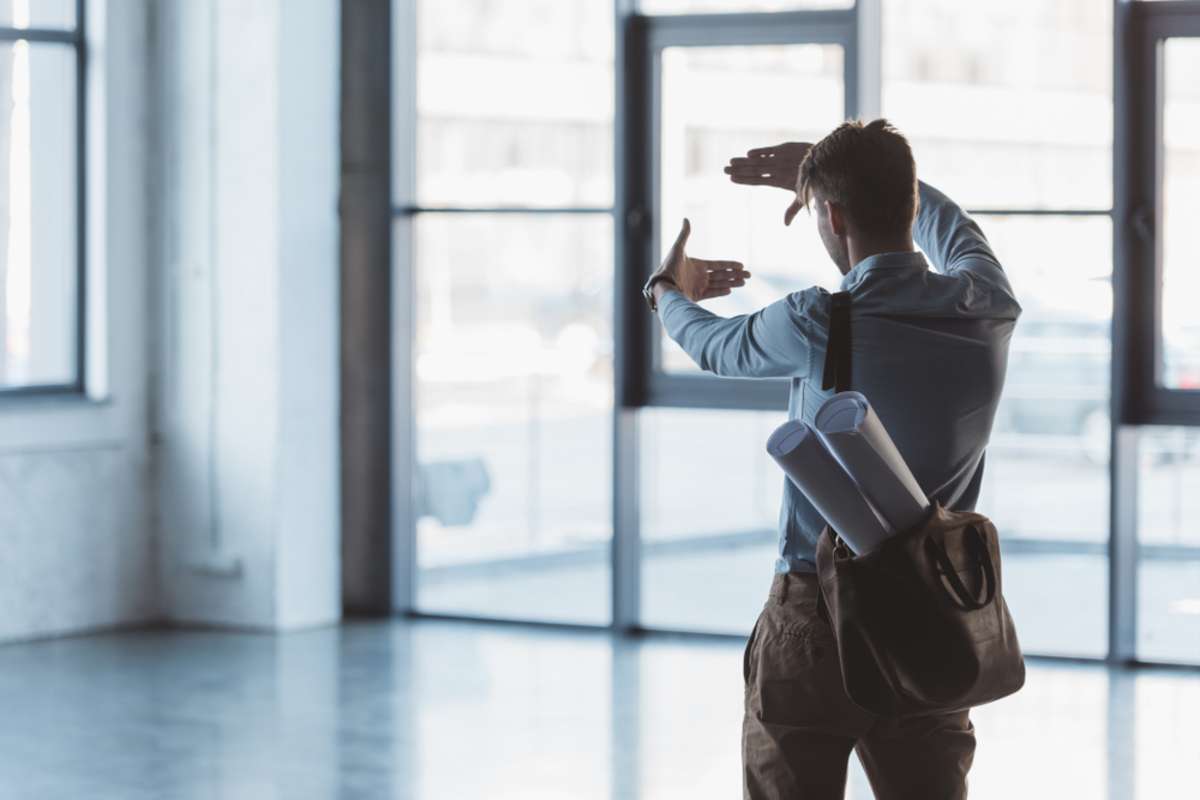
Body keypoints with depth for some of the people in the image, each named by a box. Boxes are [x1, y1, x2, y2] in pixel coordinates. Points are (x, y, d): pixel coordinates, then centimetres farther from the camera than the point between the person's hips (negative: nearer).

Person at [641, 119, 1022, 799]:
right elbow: (954, 228, 22)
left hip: (814, 622, -3)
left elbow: (717, 347, 9)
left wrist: (669, 291, 32)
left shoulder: (817, 324, -14)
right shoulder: (988, 309, -3)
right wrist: (837, 171, 34)